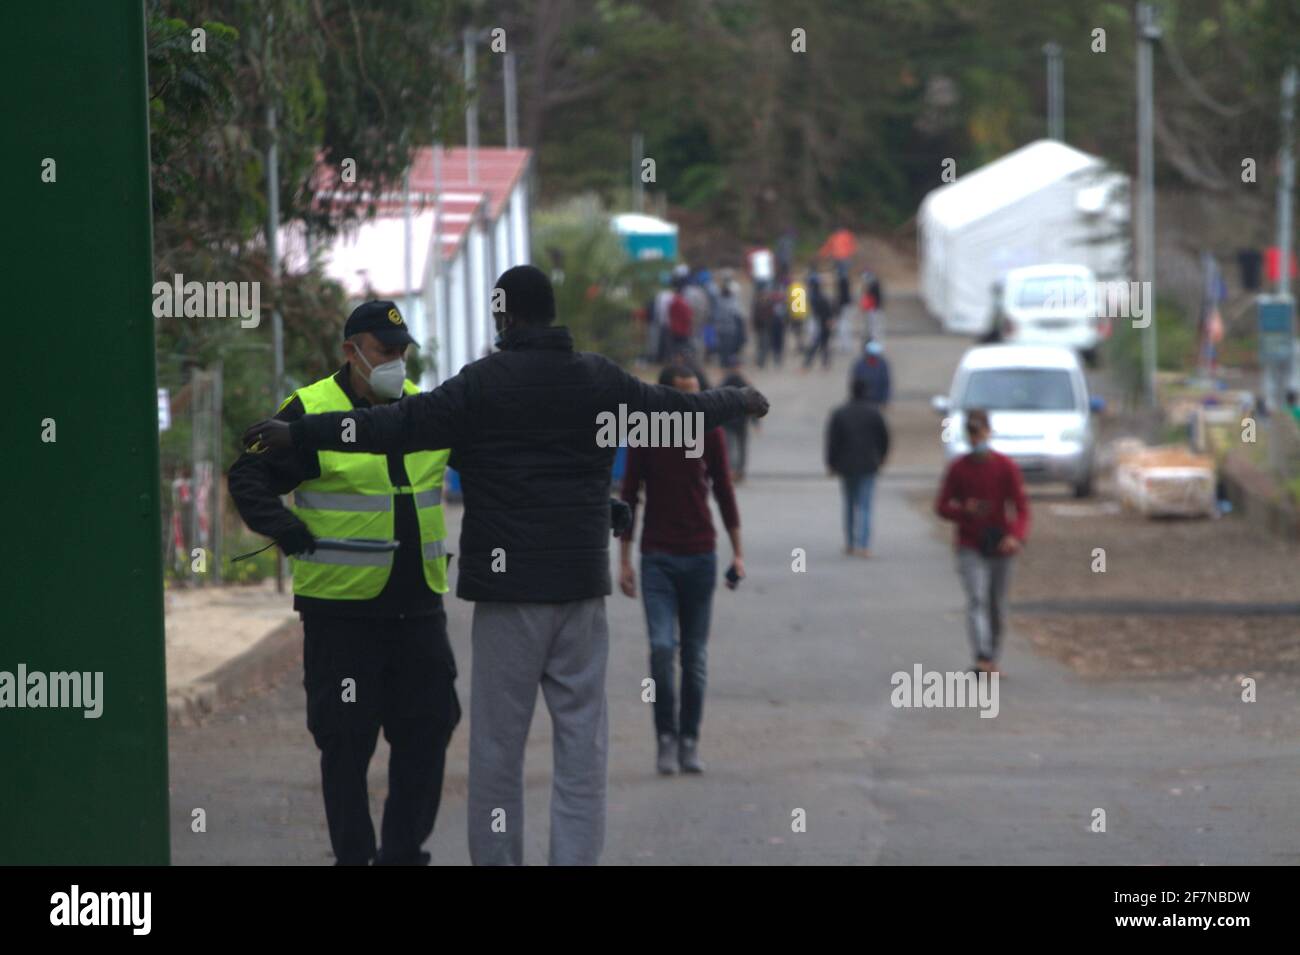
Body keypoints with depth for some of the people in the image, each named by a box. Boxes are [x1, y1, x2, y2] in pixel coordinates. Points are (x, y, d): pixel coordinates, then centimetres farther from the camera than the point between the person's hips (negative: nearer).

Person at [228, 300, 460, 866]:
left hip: (418, 605, 5)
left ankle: (403, 851, 19)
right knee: (346, 740, -1)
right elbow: (250, 476, -5)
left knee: (427, 728, 6)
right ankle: (353, 855, 10)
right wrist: (281, 525, -22)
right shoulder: (309, 413, -6)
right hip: (341, 608, -5)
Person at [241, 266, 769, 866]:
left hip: (508, 591, -3)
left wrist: (298, 434, -7)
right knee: (581, 739, 4)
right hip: (581, 589, 3)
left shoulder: (482, 384, -7)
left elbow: (397, 427, -12)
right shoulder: (601, 381, 6)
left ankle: (495, 858, 7)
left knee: (498, 743, 4)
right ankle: (576, 856, -1)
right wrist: (740, 401, 42)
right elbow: (682, 410, 21)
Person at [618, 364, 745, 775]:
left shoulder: (710, 434, 1)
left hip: (700, 556, 1)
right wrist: (624, 560, 1)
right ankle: (666, 737, -1)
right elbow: (629, 498, 3)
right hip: (657, 557, -1)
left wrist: (738, 553, 3)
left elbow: (724, 494, 7)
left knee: (695, 655, 4)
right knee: (662, 647, -13)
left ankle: (689, 741, 13)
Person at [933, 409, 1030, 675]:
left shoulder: (1006, 467, -4)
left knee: (997, 606, 11)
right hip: (970, 549, -1)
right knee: (977, 600, -18)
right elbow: (941, 506, 3)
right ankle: (982, 658, -32)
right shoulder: (957, 469, -1)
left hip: (1000, 546, 1)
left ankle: (993, 658, 27)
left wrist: (1016, 536, -26)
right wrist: (965, 510, -19)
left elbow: (1021, 507, -8)